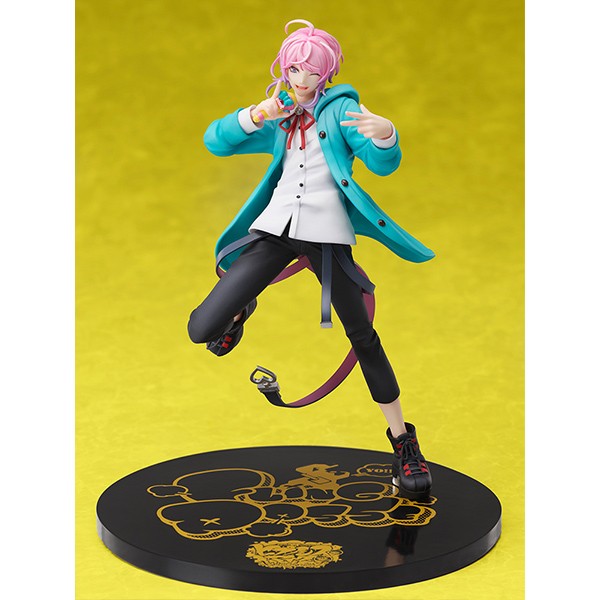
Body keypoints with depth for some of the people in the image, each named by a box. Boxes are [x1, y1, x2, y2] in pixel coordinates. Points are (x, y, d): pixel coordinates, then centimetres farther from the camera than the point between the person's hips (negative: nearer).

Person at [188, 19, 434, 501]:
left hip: (327, 234, -3)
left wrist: (385, 134, -36)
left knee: (363, 337, -3)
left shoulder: (340, 108, 1)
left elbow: (383, 164, -12)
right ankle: (241, 311, 32)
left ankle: (404, 442, 8)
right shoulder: (279, 120, 14)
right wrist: (255, 115, -13)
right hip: (276, 229, 3)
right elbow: (215, 141, 5)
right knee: (202, 330, -5)